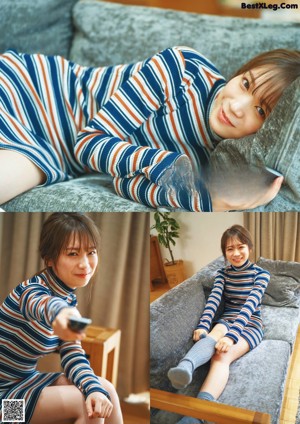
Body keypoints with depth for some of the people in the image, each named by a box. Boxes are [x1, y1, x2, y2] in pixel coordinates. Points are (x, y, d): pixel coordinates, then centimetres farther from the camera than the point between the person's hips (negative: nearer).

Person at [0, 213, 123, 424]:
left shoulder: (69, 300, 0)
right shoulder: (31, 290, -23)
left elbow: (73, 355, -5)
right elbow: (43, 304, -49)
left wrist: (94, 388, -24)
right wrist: (59, 312, -72)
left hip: (27, 379, 7)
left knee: (105, 389, -1)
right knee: (85, 404, -19)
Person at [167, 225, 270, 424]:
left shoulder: (261, 274, -5)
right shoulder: (222, 273, 7)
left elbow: (250, 305, -21)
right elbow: (214, 299, -10)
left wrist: (232, 336, -37)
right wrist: (203, 326, -31)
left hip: (250, 324, -3)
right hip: (226, 320, 3)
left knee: (222, 356, -36)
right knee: (217, 332, -38)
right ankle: (185, 368, -70)